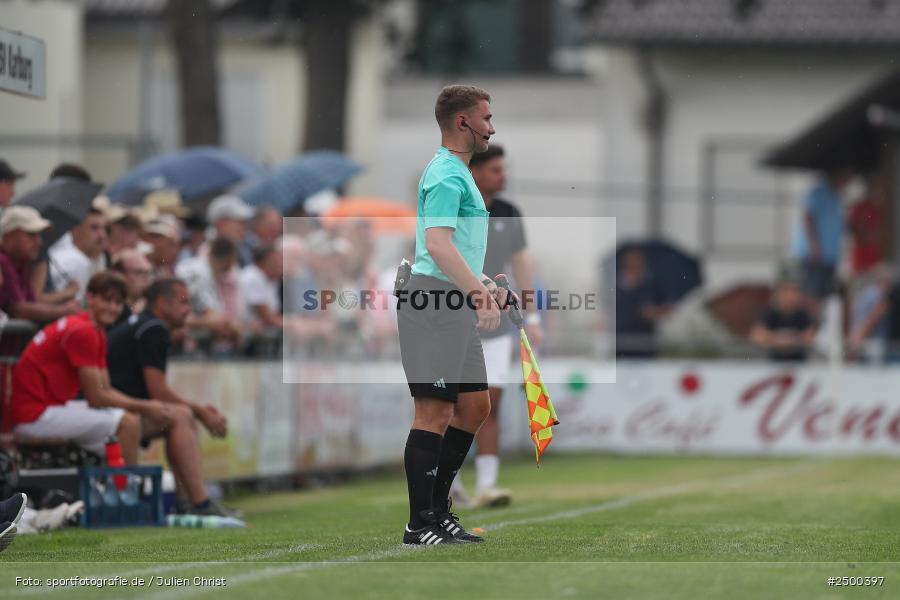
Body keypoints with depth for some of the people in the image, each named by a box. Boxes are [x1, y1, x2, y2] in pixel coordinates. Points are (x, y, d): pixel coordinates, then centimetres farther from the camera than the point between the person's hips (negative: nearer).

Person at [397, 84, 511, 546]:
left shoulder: (457, 174, 20)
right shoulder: (447, 176, -13)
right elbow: (438, 243, -27)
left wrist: (483, 285, 32)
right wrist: (478, 291, -33)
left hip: (456, 305, 11)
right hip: (434, 303, -11)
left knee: (474, 407, 13)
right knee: (435, 414, -8)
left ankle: (438, 511, 18)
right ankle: (420, 525, -5)